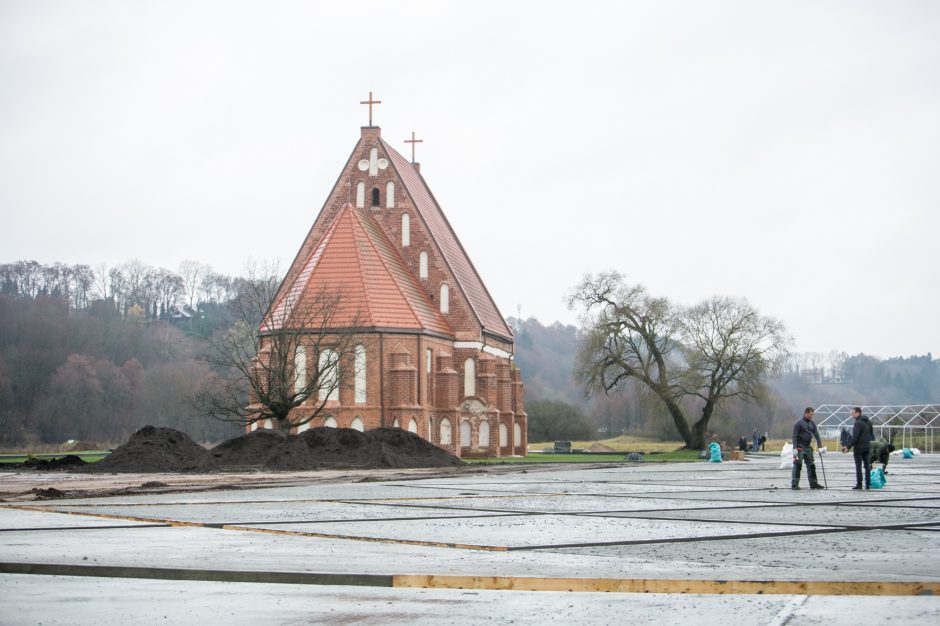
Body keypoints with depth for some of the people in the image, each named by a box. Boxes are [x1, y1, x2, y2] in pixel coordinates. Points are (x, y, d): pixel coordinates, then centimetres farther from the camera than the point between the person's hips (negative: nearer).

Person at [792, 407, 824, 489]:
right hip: (800, 447, -7)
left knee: (811, 465, 10)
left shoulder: (812, 423, 10)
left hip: (808, 447, 7)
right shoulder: (799, 423, -9)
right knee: (797, 466, -9)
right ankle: (794, 484, -7)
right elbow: (794, 436, -13)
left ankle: (813, 483, 17)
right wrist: (795, 448, -20)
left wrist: (820, 446, 0)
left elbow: (816, 435, 10)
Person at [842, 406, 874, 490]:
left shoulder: (858, 423, -14)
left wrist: (848, 447, -18)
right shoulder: (868, 422, 12)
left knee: (858, 467, -3)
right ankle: (868, 484, 7)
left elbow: (855, 437, -20)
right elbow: (872, 435, 18)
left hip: (859, 448, -7)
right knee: (867, 466, 8)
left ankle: (859, 484, -4)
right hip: (867, 447, 7)